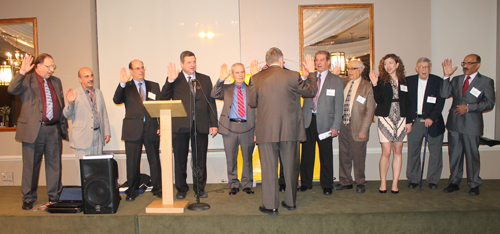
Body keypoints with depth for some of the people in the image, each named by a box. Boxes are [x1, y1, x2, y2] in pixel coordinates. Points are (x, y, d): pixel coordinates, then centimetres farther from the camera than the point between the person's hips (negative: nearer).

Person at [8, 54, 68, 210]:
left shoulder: (56, 82, 15)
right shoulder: (27, 80, 1)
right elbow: (11, 90, -18)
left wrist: (64, 125, 13)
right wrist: (22, 72, -25)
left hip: (54, 130, 4)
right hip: (33, 130, -4)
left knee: (55, 165, 8)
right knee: (31, 165, 6)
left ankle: (54, 197, 20)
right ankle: (28, 198, 20)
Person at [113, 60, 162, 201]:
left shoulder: (154, 86, 12)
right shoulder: (126, 87, 7)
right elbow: (117, 100, -11)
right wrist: (122, 84, -25)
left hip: (151, 129, 1)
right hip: (133, 129, -1)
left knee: (154, 160, 6)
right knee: (132, 162, 5)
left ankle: (157, 189, 18)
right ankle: (132, 191, 19)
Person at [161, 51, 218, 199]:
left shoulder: (205, 80, 12)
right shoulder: (175, 80, 6)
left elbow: (211, 102, 10)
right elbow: (164, 98, -5)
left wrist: (213, 124, 4)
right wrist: (170, 81, -20)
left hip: (200, 126, 1)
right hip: (180, 126, -1)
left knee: (200, 159, 7)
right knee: (180, 159, 7)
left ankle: (200, 188, 21)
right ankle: (181, 189, 21)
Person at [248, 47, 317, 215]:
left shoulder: (257, 78, -3)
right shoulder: (292, 76, -5)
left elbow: (252, 102, 7)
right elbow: (311, 91, 8)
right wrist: (310, 73, 24)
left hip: (266, 130, 0)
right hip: (290, 129, 1)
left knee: (268, 168, 6)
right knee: (291, 166, 14)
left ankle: (270, 206, 10)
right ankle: (290, 202, 26)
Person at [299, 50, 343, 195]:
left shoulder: (336, 81, 2)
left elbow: (339, 106, -1)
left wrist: (335, 126, -7)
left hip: (324, 122, -2)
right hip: (308, 120, 2)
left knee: (326, 155, 6)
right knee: (307, 154, 9)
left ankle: (327, 185, 20)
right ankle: (306, 183, 23)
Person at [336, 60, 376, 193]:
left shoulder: (367, 87, -4)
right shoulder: (343, 84, 11)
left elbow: (370, 110, -7)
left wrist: (363, 130, -11)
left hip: (357, 127, -4)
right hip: (343, 126, 4)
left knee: (358, 156, 5)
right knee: (344, 155, 11)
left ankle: (360, 183, 22)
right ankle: (345, 181, 26)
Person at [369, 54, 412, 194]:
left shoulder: (403, 82, 10)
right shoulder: (381, 81, 2)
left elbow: (408, 103, 11)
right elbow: (378, 100, -9)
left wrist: (409, 121, 5)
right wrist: (375, 84, -19)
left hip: (400, 119, 3)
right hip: (385, 118, -3)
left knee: (398, 151, 5)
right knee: (386, 152, -5)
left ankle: (395, 184, 13)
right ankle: (383, 183, 8)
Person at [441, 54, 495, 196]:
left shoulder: (486, 81, 0)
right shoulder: (456, 80, 12)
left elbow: (489, 103, -6)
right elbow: (444, 94, -1)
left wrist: (468, 107, -15)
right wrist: (447, 76, -10)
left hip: (471, 125, -4)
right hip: (454, 124, 4)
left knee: (472, 154, 4)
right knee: (454, 154, 10)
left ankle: (474, 184, 19)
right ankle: (454, 182, 22)